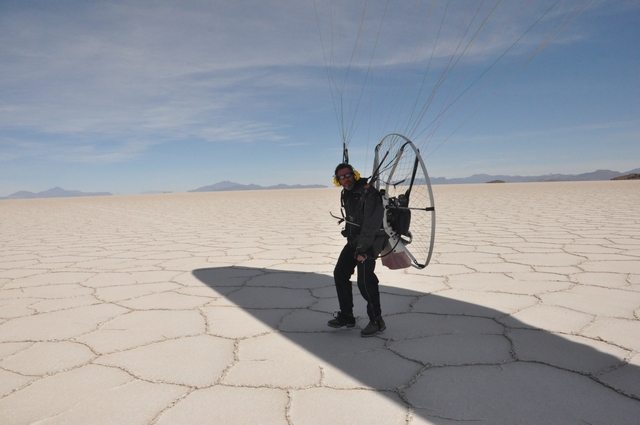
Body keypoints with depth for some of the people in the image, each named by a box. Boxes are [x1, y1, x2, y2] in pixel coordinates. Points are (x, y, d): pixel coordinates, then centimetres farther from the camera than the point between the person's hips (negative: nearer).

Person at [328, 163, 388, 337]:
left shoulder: (368, 193, -20)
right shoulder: (347, 194, 8)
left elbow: (371, 225, -24)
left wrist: (362, 249, -25)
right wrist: (352, 240, 19)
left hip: (369, 241, -9)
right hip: (354, 239, 9)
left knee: (365, 281, -14)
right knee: (340, 273, 8)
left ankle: (377, 321, 3)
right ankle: (346, 316, 19)